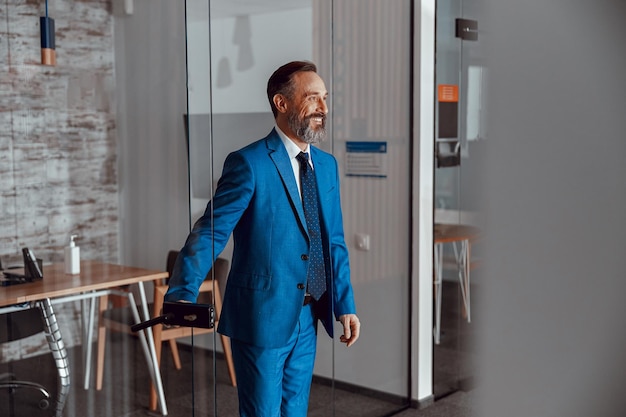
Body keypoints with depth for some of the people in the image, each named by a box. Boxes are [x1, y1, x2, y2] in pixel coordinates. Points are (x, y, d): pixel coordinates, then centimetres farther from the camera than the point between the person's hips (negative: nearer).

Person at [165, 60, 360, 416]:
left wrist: (345, 306, 7)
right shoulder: (248, 163, -13)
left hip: (307, 319, 7)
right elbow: (210, 233, -16)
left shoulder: (327, 165, 8)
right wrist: (182, 297, -27)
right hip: (262, 317, -6)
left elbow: (335, 243, 12)